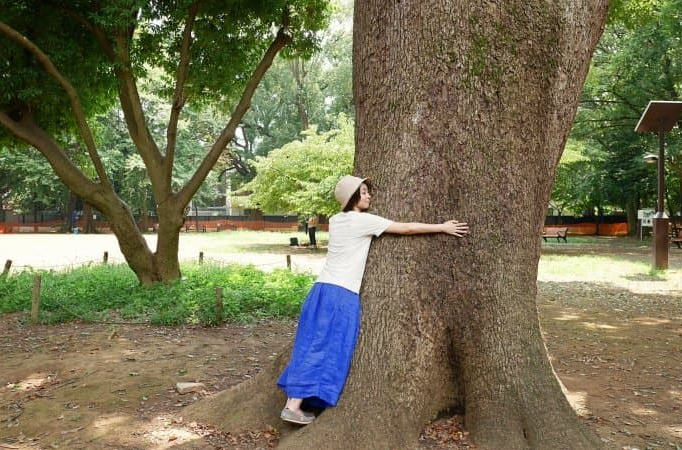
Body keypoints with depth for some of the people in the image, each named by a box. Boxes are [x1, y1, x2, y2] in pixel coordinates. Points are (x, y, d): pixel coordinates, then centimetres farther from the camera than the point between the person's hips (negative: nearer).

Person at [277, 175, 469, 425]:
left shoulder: (335, 220, 13)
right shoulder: (363, 220, -8)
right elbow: (407, 228, -5)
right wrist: (442, 227, 3)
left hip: (323, 288, 8)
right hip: (342, 294, -7)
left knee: (311, 347, 9)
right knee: (326, 350, -3)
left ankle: (292, 401, 11)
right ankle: (294, 407, -3)